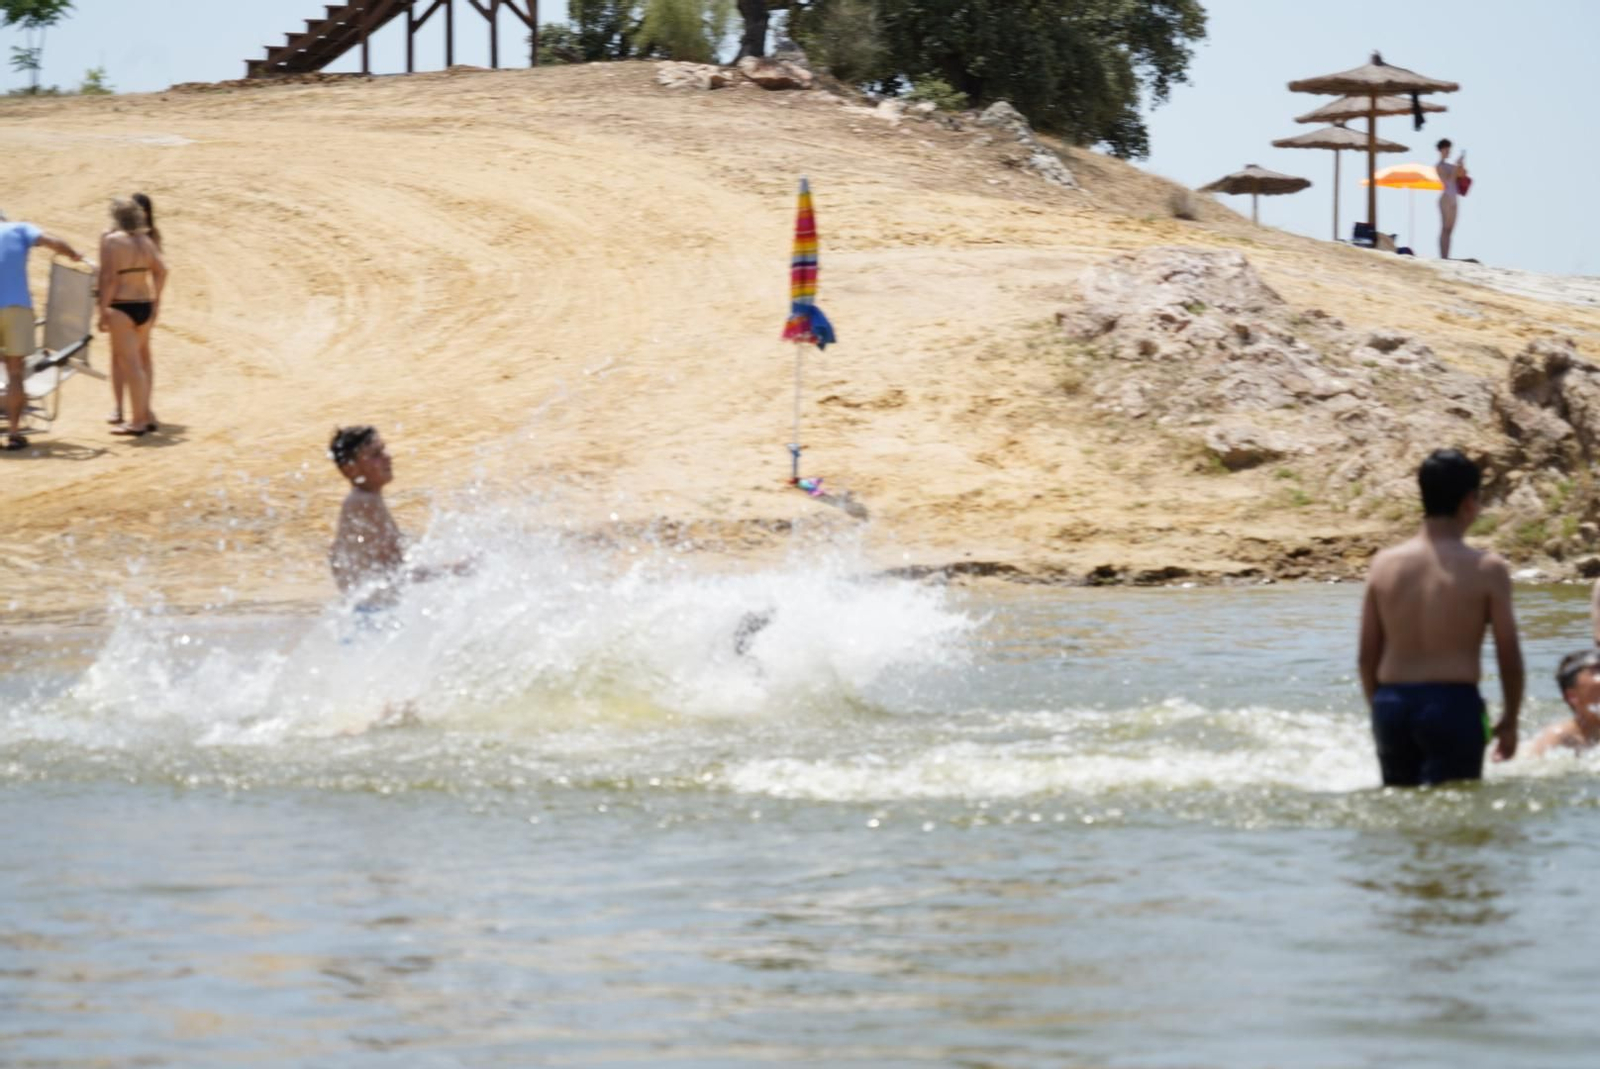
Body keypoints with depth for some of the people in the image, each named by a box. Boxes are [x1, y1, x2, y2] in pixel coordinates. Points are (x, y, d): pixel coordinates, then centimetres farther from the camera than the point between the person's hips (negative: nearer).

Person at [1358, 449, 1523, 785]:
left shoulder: (1384, 564, 4)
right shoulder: (1487, 569, -6)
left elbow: (1368, 653, 8)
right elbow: (1508, 653, -3)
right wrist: (1510, 720, 11)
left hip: (1392, 704, 4)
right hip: (1454, 705, -4)